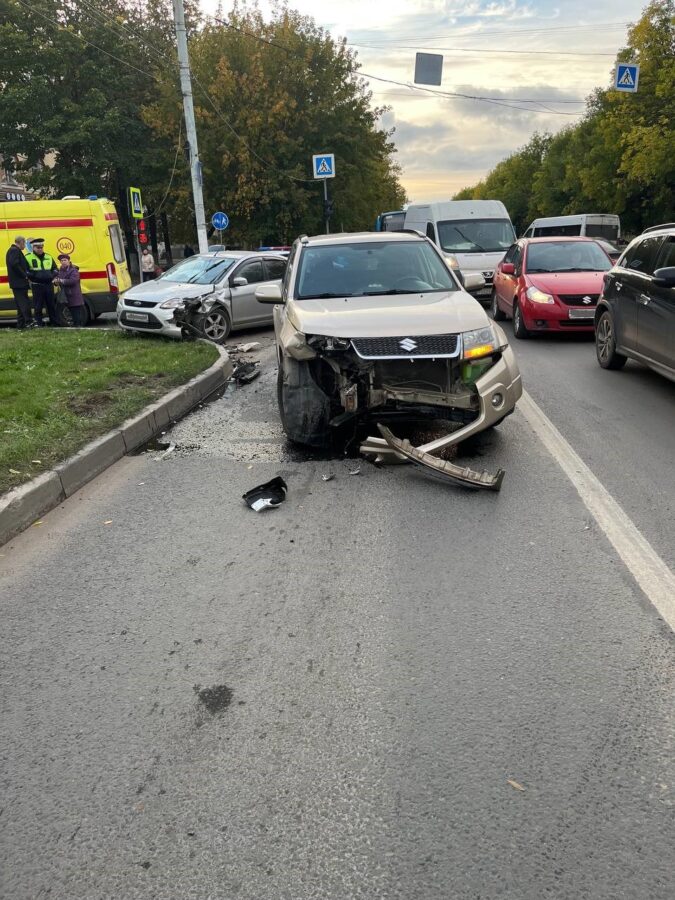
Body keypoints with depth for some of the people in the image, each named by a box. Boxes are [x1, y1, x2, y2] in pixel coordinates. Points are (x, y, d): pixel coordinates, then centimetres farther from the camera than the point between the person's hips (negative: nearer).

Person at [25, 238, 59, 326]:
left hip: (49, 284, 4)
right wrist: (33, 275, -15)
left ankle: (54, 322, 18)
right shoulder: (28, 257, 0)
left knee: (51, 305, 10)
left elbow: (55, 268, 22)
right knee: (38, 306, -1)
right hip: (37, 285, -4)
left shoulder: (48, 257, 14)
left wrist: (53, 275, 2)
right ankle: (39, 323, 5)